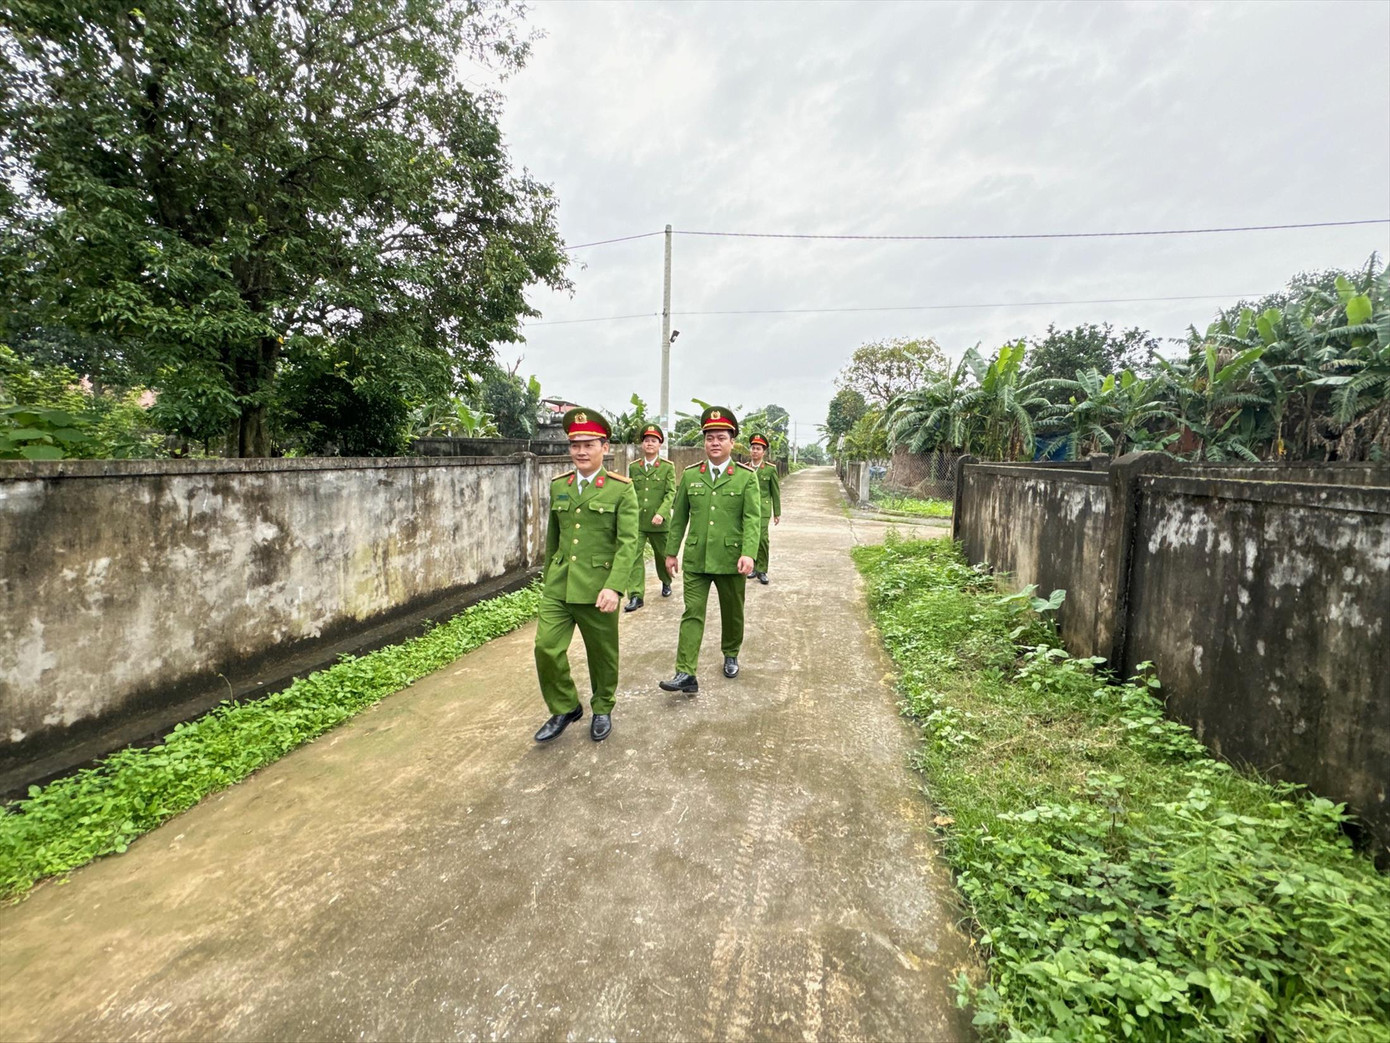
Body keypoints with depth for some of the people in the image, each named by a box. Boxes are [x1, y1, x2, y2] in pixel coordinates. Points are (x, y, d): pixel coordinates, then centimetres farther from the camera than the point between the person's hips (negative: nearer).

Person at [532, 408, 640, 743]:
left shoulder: (621, 489, -7)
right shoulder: (558, 486, 8)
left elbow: (628, 542, -13)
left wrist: (614, 587, -23)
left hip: (597, 587, -4)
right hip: (558, 586, 4)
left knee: (602, 653, 10)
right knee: (546, 648, -3)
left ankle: (602, 710, 35)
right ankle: (564, 709, 21)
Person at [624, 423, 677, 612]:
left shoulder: (668, 467, -2)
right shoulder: (633, 467, 7)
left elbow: (671, 493, -10)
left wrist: (661, 513, -23)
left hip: (659, 522, -1)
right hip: (636, 521, 2)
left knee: (662, 554, 15)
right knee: (634, 556, -9)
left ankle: (666, 582, 42)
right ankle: (636, 596, -6)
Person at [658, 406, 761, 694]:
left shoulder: (746, 476, -1)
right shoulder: (690, 475, 6)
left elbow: (752, 518, -9)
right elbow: (679, 517, 11)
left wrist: (748, 553, -21)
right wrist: (671, 552, 10)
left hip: (731, 559, -1)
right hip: (695, 559, 1)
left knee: (732, 612, 14)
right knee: (692, 614, -3)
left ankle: (731, 655, 39)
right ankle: (686, 675, -3)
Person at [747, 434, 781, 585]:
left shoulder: (770, 468, 1)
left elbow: (775, 492, 3)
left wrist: (777, 513, 2)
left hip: (762, 509, -3)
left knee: (762, 539, -10)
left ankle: (761, 570, 1)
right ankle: (753, 567, 19)